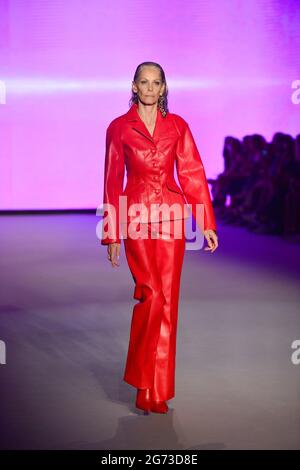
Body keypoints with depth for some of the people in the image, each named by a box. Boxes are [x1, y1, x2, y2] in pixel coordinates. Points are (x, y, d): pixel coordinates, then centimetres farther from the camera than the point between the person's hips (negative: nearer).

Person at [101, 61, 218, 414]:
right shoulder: (119, 128, 4)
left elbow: (193, 173, 7)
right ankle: (146, 385, 6)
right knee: (152, 295, -12)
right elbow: (113, 182, 5)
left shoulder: (177, 125, 9)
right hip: (136, 218, -2)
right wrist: (112, 234, 3)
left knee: (167, 300, 2)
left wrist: (206, 223, 0)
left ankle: (156, 390, 14)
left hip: (172, 217, 2)